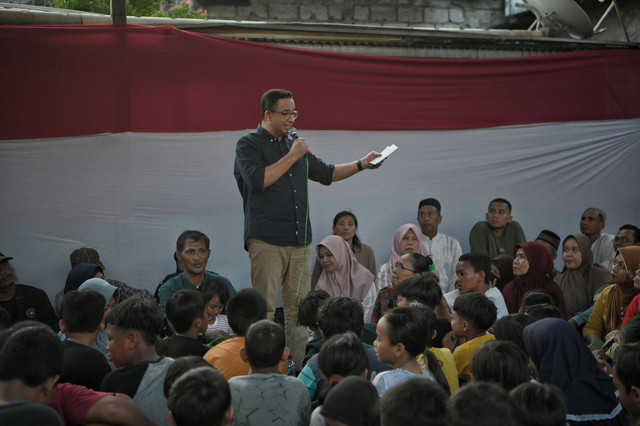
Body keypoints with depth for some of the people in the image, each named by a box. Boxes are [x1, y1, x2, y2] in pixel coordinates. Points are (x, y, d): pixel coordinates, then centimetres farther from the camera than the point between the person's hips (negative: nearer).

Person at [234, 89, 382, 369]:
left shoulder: (294, 145, 21)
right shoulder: (248, 145, 0)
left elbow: (325, 174, 28)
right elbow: (258, 180, -16)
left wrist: (361, 164, 17)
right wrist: (291, 156, -9)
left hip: (300, 239, 7)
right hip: (266, 239, -7)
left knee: (299, 305, 5)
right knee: (265, 307, -10)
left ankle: (299, 365, 7)